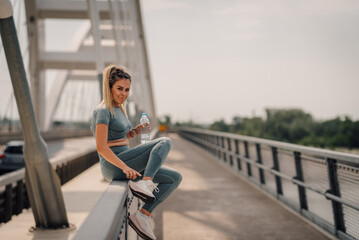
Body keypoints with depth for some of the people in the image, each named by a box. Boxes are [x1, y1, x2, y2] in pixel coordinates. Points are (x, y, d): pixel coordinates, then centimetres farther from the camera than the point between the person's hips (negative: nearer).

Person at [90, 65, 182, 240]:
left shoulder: (118, 108, 16)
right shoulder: (103, 110, -13)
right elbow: (101, 147, -21)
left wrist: (136, 131, 7)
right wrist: (125, 167, -30)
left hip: (126, 164, 9)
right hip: (114, 165, -9)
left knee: (175, 178, 3)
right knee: (165, 142, -16)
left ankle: (142, 216, -4)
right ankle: (143, 185, -26)